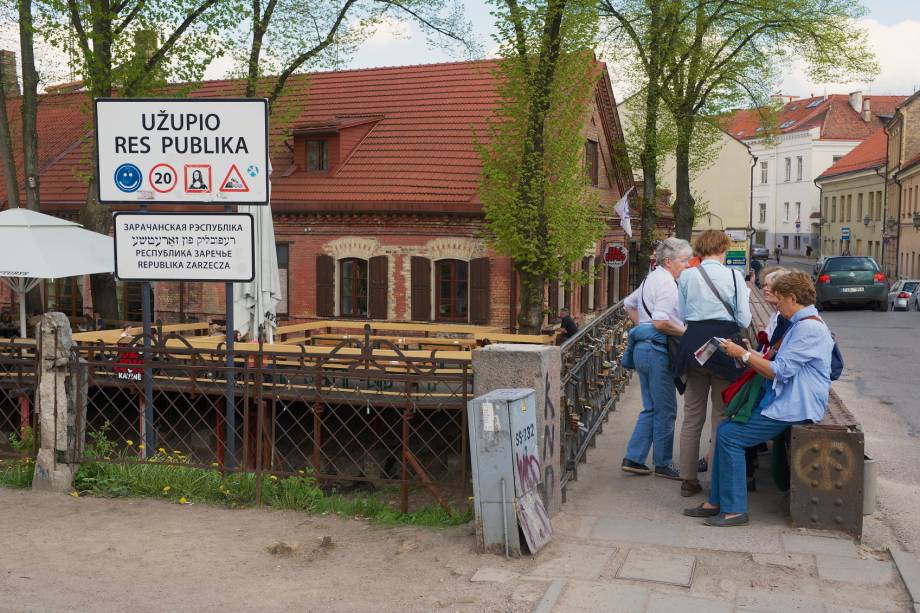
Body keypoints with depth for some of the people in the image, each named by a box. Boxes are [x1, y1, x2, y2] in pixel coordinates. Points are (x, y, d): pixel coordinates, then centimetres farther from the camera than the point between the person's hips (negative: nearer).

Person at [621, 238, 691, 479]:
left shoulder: (652, 278, 16)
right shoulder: (666, 283, -15)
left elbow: (629, 304, 28)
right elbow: (660, 322, -25)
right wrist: (685, 331, -15)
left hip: (643, 348, 10)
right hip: (657, 350, -10)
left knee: (651, 409, 15)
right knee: (666, 410, 1)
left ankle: (633, 459, 15)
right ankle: (663, 464, 11)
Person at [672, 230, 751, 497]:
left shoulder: (686, 276, 2)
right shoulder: (734, 276, -3)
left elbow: (679, 317, 3)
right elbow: (744, 320, -3)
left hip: (693, 345, 2)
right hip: (724, 347, -2)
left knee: (692, 417, 11)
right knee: (722, 416, 8)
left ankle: (689, 479, 16)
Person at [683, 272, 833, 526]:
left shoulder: (809, 328, -17)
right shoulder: (802, 324, 17)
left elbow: (779, 371, -21)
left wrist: (743, 354, -13)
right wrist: (750, 354, 12)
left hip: (792, 408, -10)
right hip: (783, 400, 10)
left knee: (729, 436, -16)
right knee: (726, 428, 4)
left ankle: (734, 509, -8)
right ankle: (716, 502, 7)